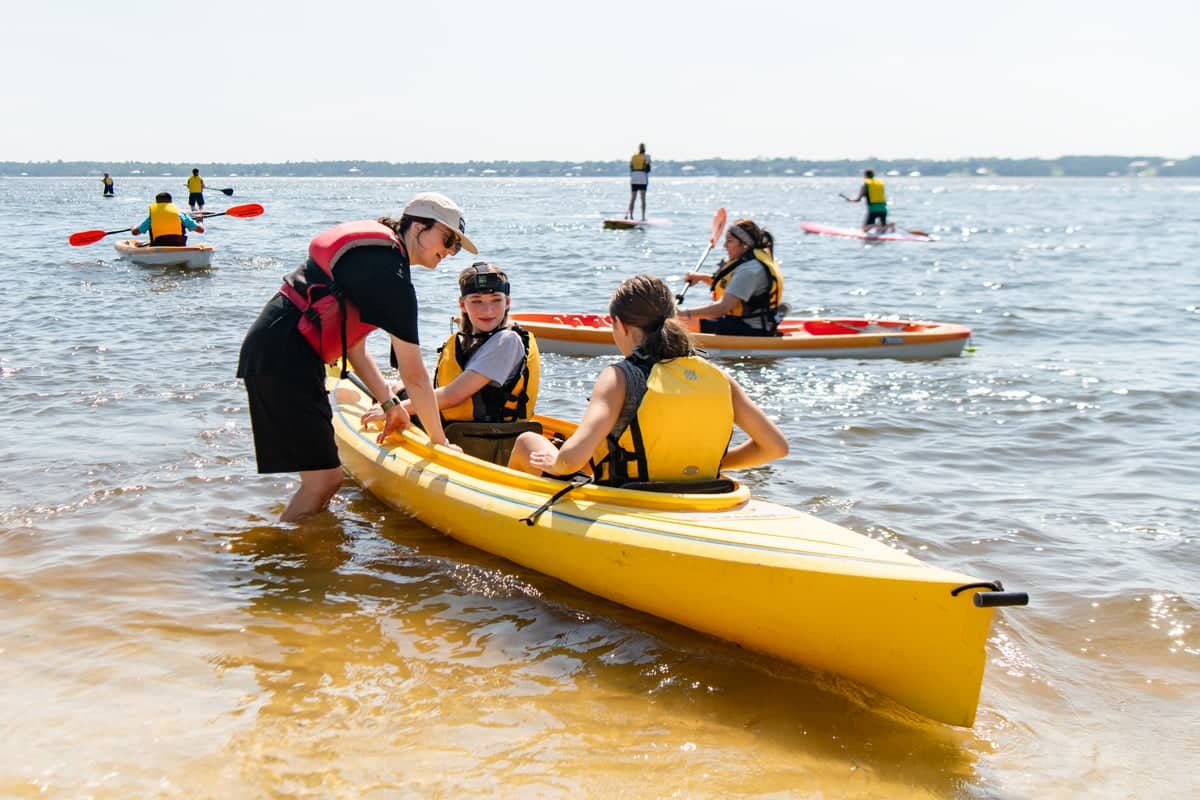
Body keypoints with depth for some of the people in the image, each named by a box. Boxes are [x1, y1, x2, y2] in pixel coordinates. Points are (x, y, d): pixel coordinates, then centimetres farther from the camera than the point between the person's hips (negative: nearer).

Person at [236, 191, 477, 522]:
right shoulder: (392, 277, -13)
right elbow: (414, 376, -9)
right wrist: (439, 441, 2)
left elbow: (352, 343, 21)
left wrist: (389, 404, 21)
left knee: (324, 477, 14)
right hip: (286, 361, -10)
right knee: (324, 481, -8)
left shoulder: (370, 252, 18)